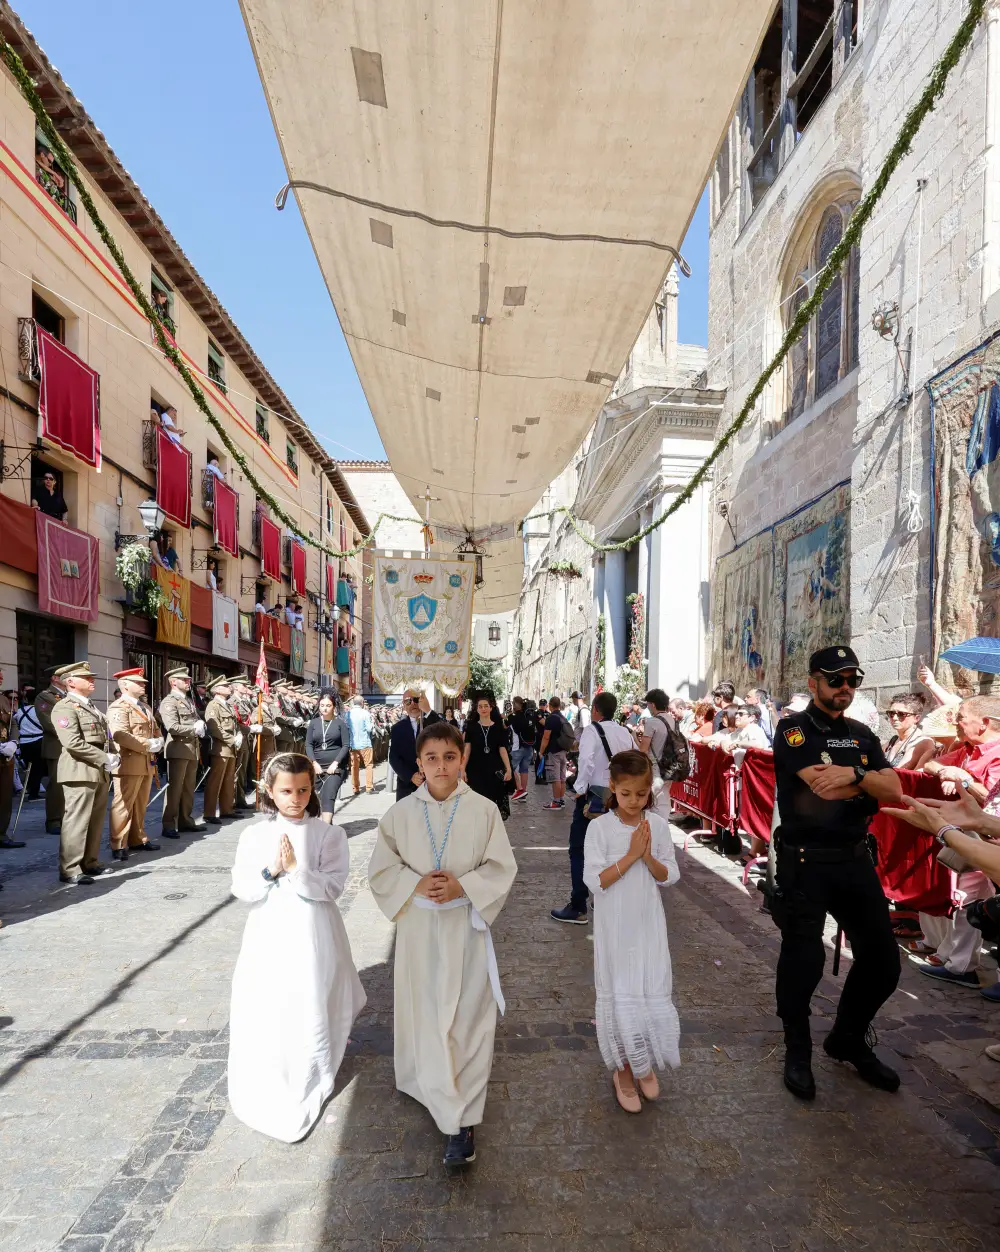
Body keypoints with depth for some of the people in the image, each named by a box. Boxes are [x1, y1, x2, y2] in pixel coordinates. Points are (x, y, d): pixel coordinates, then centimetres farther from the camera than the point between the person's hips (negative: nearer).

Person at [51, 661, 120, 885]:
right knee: (76, 821, -6)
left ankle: (89, 862, 22)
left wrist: (113, 756, 4)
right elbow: (73, 743, -21)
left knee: (95, 820, 13)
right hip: (81, 771, -9)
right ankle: (70, 870, 0)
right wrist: (106, 759, -18)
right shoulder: (64, 708, -10)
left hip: (99, 772, 9)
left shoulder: (91, 706, 19)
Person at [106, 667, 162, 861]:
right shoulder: (118, 707, -11)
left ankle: (138, 840, 24)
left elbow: (155, 729, 23)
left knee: (140, 804, 15)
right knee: (123, 805, -3)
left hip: (147, 763, 9)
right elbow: (121, 735, -24)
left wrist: (159, 740, 0)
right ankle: (119, 846, 3)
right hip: (129, 763, -9)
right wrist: (149, 745, -21)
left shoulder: (145, 706, 18)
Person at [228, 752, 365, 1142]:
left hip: (312, 935, -2)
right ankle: (267, 1089, 32)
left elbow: (331, 888, -13)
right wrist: (270, 871, -19)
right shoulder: (254, 835, -1)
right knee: (264, 1013, 7)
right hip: (268, 935, 2)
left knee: (310, 1009, 5)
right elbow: (241, 890, -2)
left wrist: (295, 869, -24)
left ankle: (308, 1085, 29)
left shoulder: (329, 834, -7)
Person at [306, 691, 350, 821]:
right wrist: (314, 763, -8)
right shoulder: (313, 723, 7)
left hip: (336, 767, -4)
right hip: (317, 766, 4)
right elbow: (308, 745, 5)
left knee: (328, 796, -16)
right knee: (317, 797, 5)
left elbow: (346, 746, -3)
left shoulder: (340, 723, 0)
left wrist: (335, 763, -13)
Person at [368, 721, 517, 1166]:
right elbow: (381, 870, 1)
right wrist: (417, 884, -16)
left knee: (469, 1018, 3)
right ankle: (450, 1111, 31)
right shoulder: (400, 813, -5)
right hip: (418, 926, 1)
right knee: (425, 1016, 10)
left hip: (466, 925, -1)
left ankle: (463, 1119, 16)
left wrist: (461, 886, -19)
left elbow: (502, 868, -5)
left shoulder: (483, 810, -9)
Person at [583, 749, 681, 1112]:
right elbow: (594, 880, -17)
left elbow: (669, 877, -1)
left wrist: (648, 857, -19)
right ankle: (624, 1069, 30)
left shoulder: (658, 825, -4)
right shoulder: (600, 827, -13)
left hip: (648, 924, 3)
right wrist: (630, 855, -23)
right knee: (620, 995, 8)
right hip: (615, 927, -2)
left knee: (654, 994, 8)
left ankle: (645, 1064, 35)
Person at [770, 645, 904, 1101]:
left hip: (855, 859, 6)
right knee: (803, 960, 3)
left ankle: (848, 1040, 36)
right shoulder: (793, 729, -9)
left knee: (883, 960, 12)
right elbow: (824, 788, -22)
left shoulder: (862, 736, 10)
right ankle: (798, 1052, 27)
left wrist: (854, 774, -21)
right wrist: (870, 784, -7)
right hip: (805, 862, -6)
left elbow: (895, 792, -2)